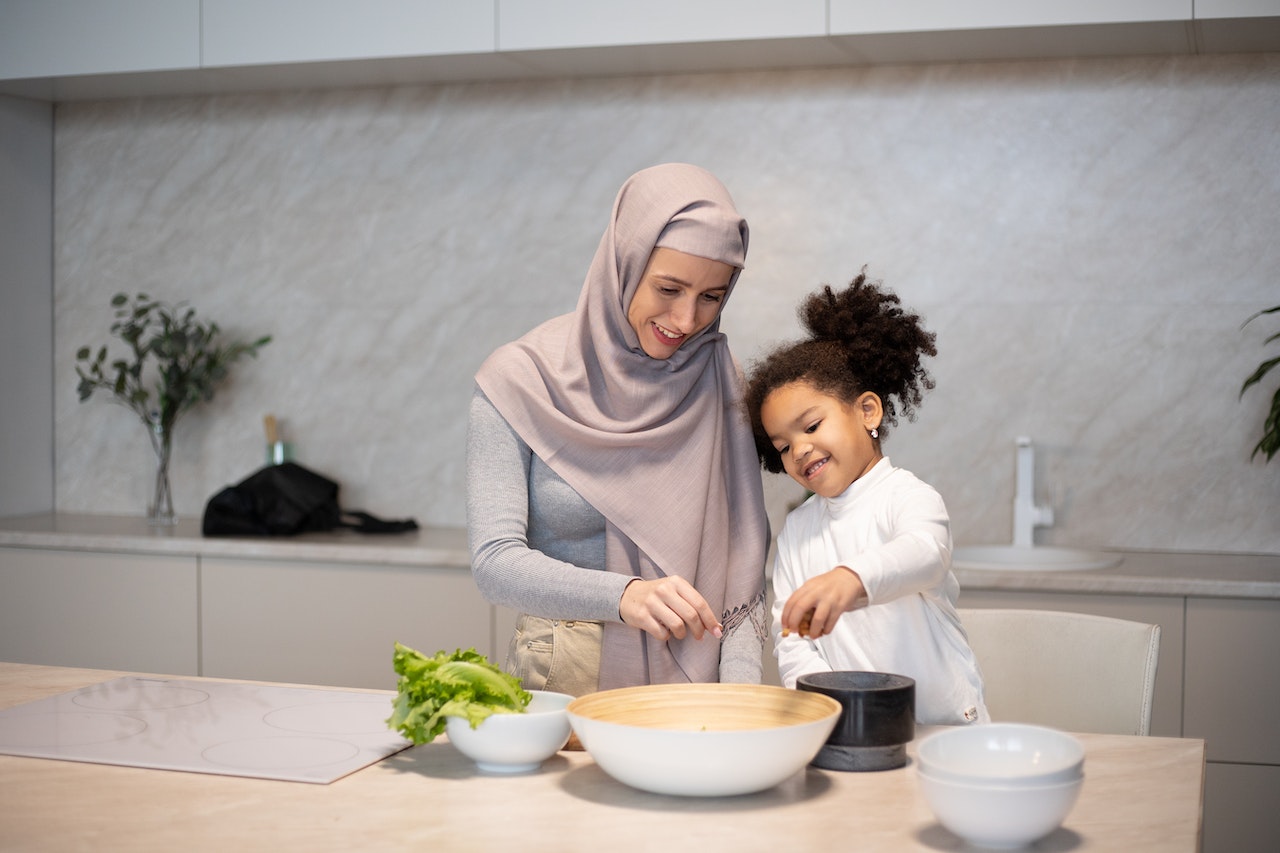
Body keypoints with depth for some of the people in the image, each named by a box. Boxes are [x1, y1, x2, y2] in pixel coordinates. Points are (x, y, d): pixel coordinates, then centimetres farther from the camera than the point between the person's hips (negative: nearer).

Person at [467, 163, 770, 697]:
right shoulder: (520, 380, -4)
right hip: (561, 683, -2)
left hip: (691, 679, 2)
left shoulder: (717, 380, 5)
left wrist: (741, 687, -12)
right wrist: (622, 594, -28)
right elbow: (495, 561, -11)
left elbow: (743, 546, 3)